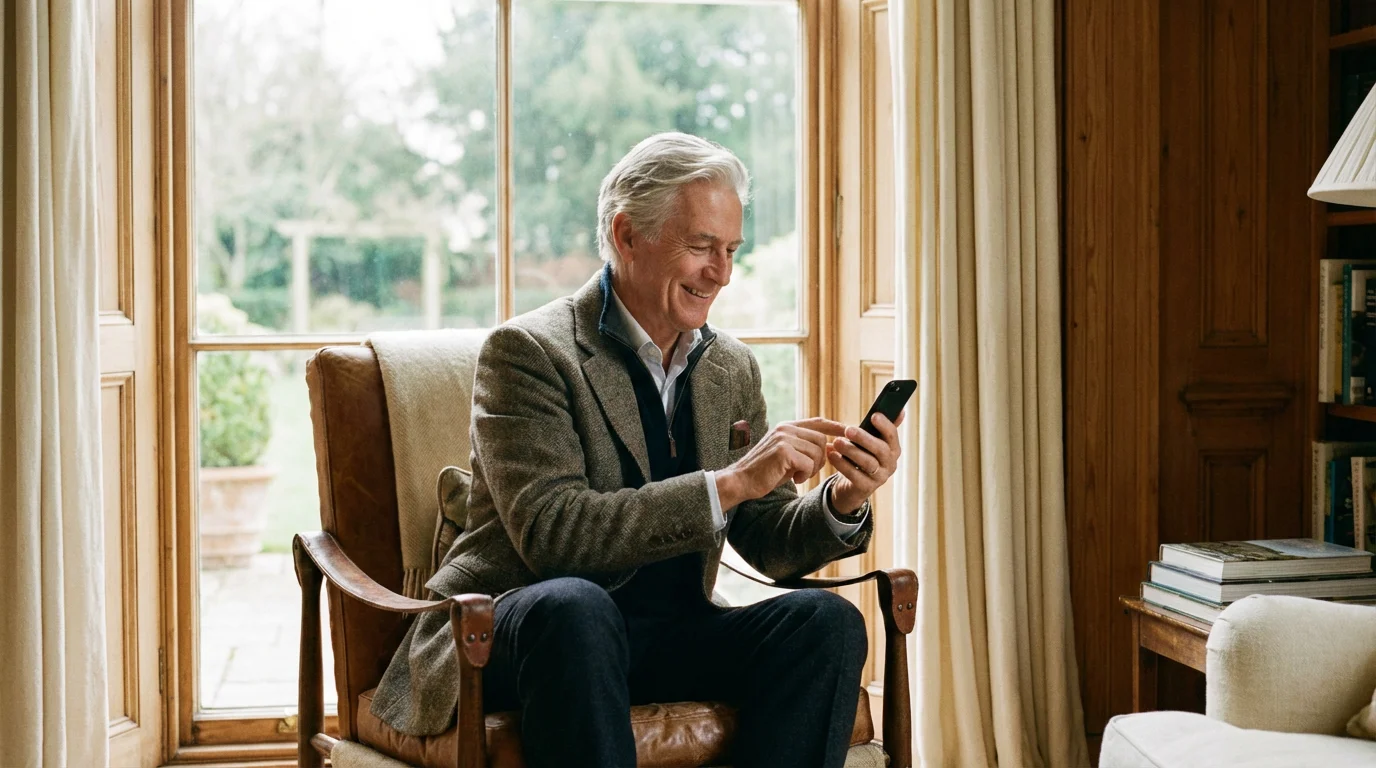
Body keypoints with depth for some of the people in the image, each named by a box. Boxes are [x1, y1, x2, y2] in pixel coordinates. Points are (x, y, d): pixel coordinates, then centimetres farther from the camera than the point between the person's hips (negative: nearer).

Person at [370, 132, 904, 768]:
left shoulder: (732, 368, 12)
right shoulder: (528, 351, -8)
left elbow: (770, 546, 12)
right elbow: (549, 530, -21)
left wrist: (842, 503, -11)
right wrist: (729, 483, -25)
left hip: (668, 634, 6)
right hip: (516, 634, -5)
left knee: (827, 620, -19)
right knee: (571, 604, -38)